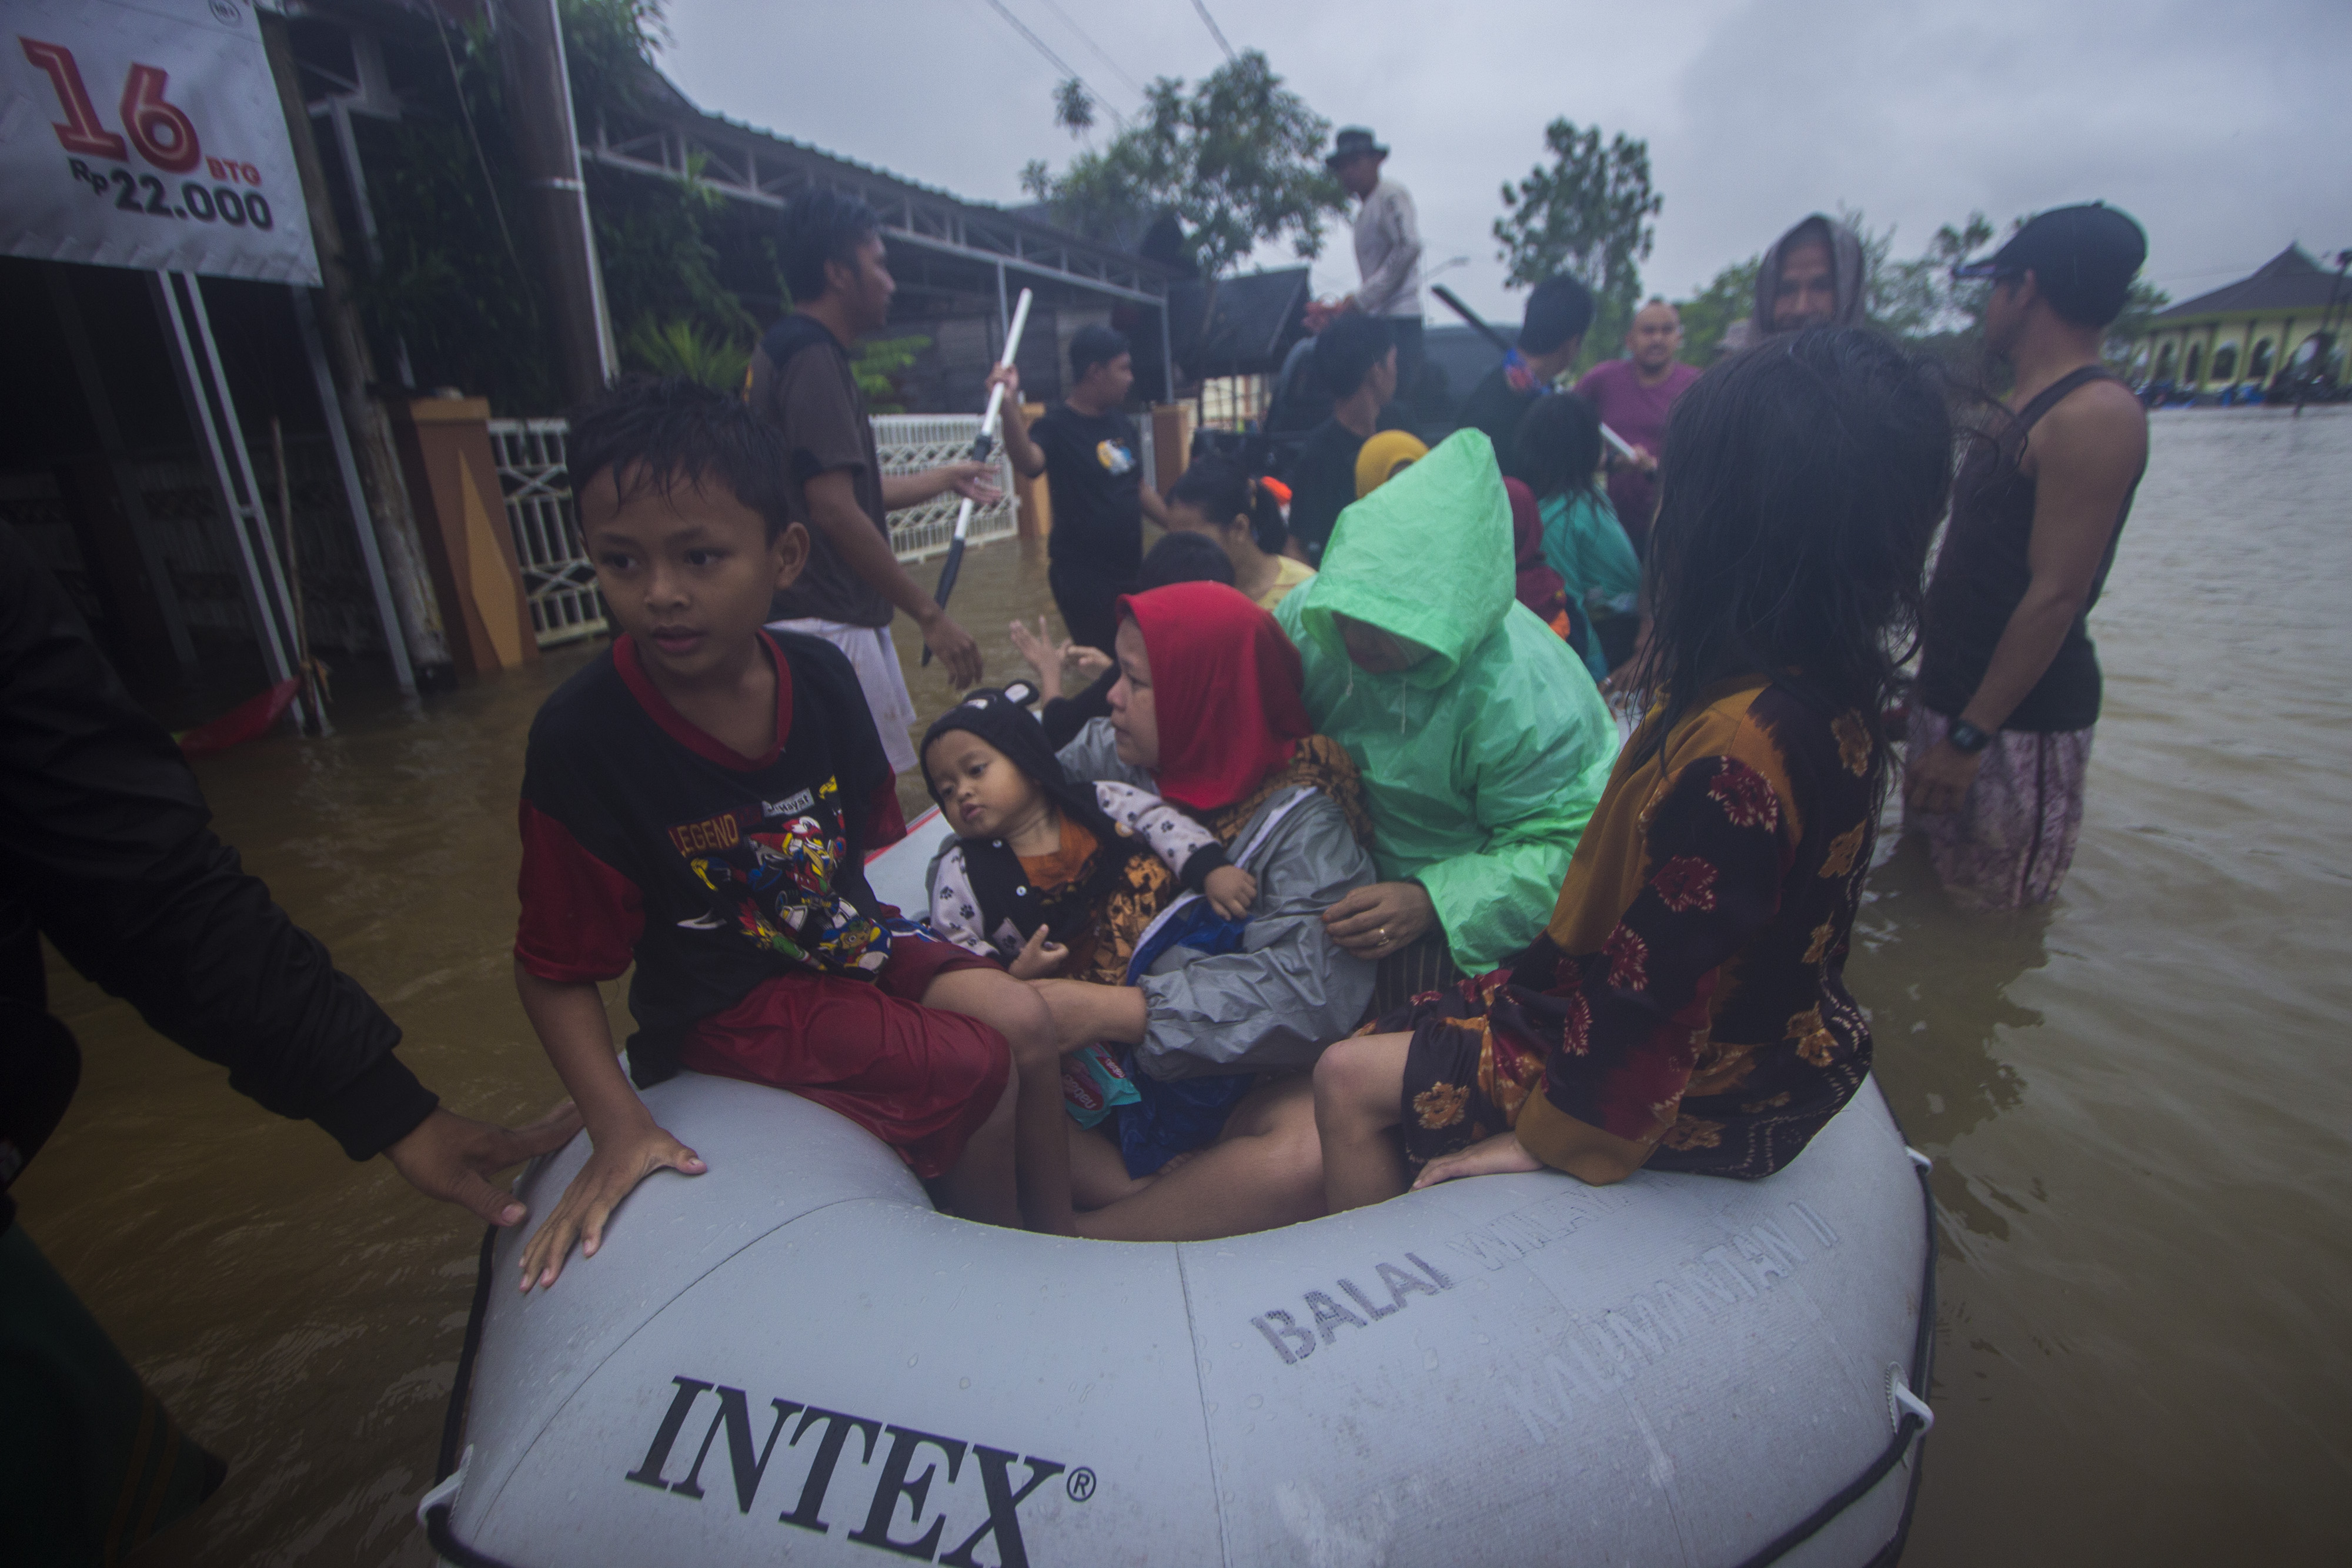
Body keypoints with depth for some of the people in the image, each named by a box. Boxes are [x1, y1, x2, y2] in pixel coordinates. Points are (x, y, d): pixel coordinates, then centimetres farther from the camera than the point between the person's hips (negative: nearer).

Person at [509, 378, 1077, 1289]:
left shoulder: (819, 675, -9)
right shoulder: (583, 738, -23)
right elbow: (553, 970, -16)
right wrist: (619, 1128, -22)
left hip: (847, 937, 6)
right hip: (728, 1001, -5)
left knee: (1027, 1022, -7)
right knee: (977, 1070, -17)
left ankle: (1064, 1242, 15)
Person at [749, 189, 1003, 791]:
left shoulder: (789, 350, 19)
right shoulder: (813, 356, -13)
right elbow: (834, 510, -21)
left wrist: (941, 479, 33)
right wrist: (929, 614, -18)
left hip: (831, 617, 10)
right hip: (825, 623, -10)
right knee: (871, 825, -6)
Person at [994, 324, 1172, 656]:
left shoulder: (1123, 426, 10)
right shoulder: (1056, 426, -12)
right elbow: (1028, 461, -34)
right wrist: (1010, 404, -49)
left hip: (1131, 571, 7)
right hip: (1083, 578, -7)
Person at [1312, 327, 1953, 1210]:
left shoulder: (1737, 743, -34)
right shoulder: (1830, 688, -5)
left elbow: (1658, 985, -26)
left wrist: (1551, 1132, -15)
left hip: (1697, 1084, -9)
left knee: (1349, 1082, -6)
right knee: (1398, 1034, 16)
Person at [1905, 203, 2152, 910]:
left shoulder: (2094, 414, -16)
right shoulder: (2022, 408, 15)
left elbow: (2056, 595, -22)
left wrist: (1970, 737, -23)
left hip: (2018, 718, -9)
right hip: (1954, 694, 10)